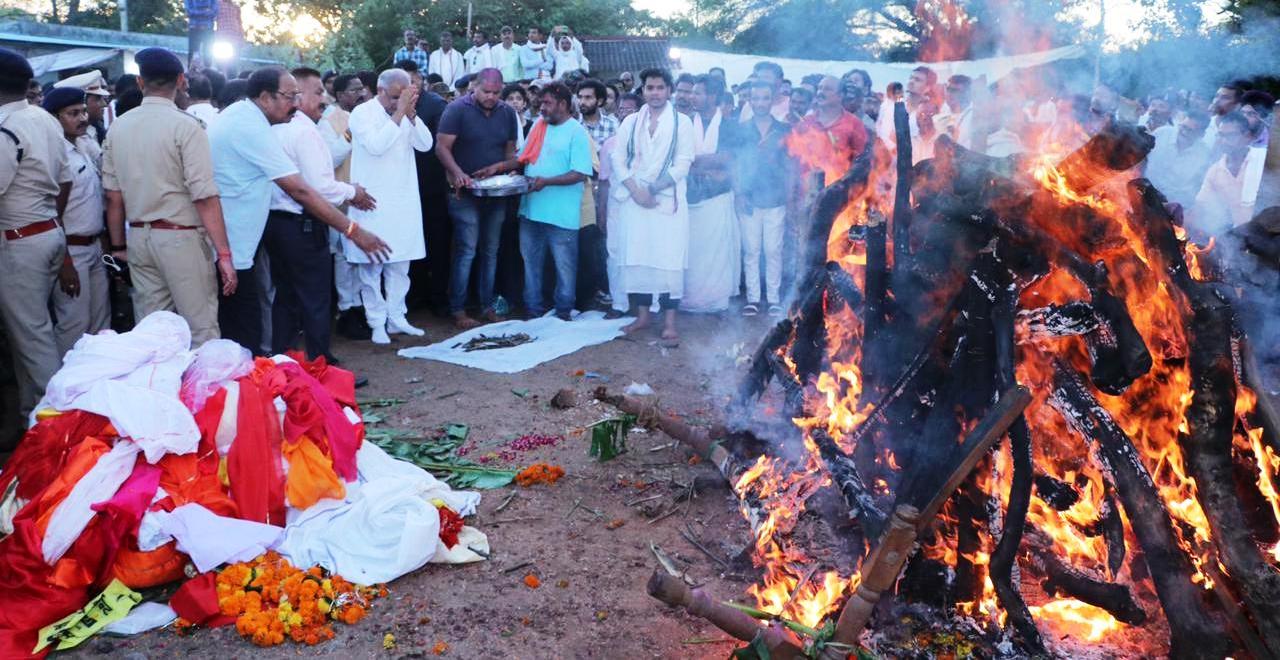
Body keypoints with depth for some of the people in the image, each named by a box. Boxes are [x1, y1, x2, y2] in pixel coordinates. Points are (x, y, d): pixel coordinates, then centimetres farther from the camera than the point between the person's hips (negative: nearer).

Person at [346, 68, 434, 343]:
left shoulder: (406, 115, 10)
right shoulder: (362, 112, -6)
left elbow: (426, 144, 1)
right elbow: (376, 145, -21)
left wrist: (410, 114, -10)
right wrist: (399, 113, -18)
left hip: (403, 202, 5)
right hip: (373, 203, -5)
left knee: (399, 265, 9)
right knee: (372, 266, 0)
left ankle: (396, 317, 18)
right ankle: (377, 323, 7)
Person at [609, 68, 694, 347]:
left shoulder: (682, 123, 5)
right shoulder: (630, 122, 13)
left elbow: (683, 162, -3)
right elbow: (618, 158, 6)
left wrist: (654, 188, -12)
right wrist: (635, 190, -7)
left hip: (667, 200, -3)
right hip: (634, 199, 3)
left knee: (668, 259, -6)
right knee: (636, 257, 4)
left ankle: (669, 323, -4)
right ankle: (642, 315, 16)